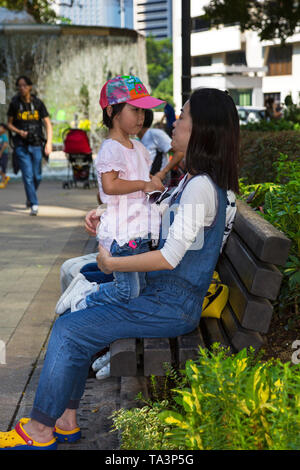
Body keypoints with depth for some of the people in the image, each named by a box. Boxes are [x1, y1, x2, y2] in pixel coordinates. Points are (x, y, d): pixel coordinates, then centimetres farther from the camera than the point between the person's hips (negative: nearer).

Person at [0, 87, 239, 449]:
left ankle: (39, 430, 3)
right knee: (75, 315, 9)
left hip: (173, 305, -10)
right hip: (162, 293, 10)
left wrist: (112, 263, -14)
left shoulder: (201, 186, -21)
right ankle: (65, 419, 13)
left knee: (69, 330, -11)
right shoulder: (192, 180, 11)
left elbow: (170, 257, -25)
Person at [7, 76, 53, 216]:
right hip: (21, 145, -1)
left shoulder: (38, 103, 0)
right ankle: (34, 205, -5)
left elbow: (48, 124, -1)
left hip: (36, 144, 1)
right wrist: (19, 132, -12)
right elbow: (9, 124, 8)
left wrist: (49, 142, -12)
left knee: (37, 176, 6)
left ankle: (30, 197, 34)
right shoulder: (14, 103, 0)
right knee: (28, 175, -9)